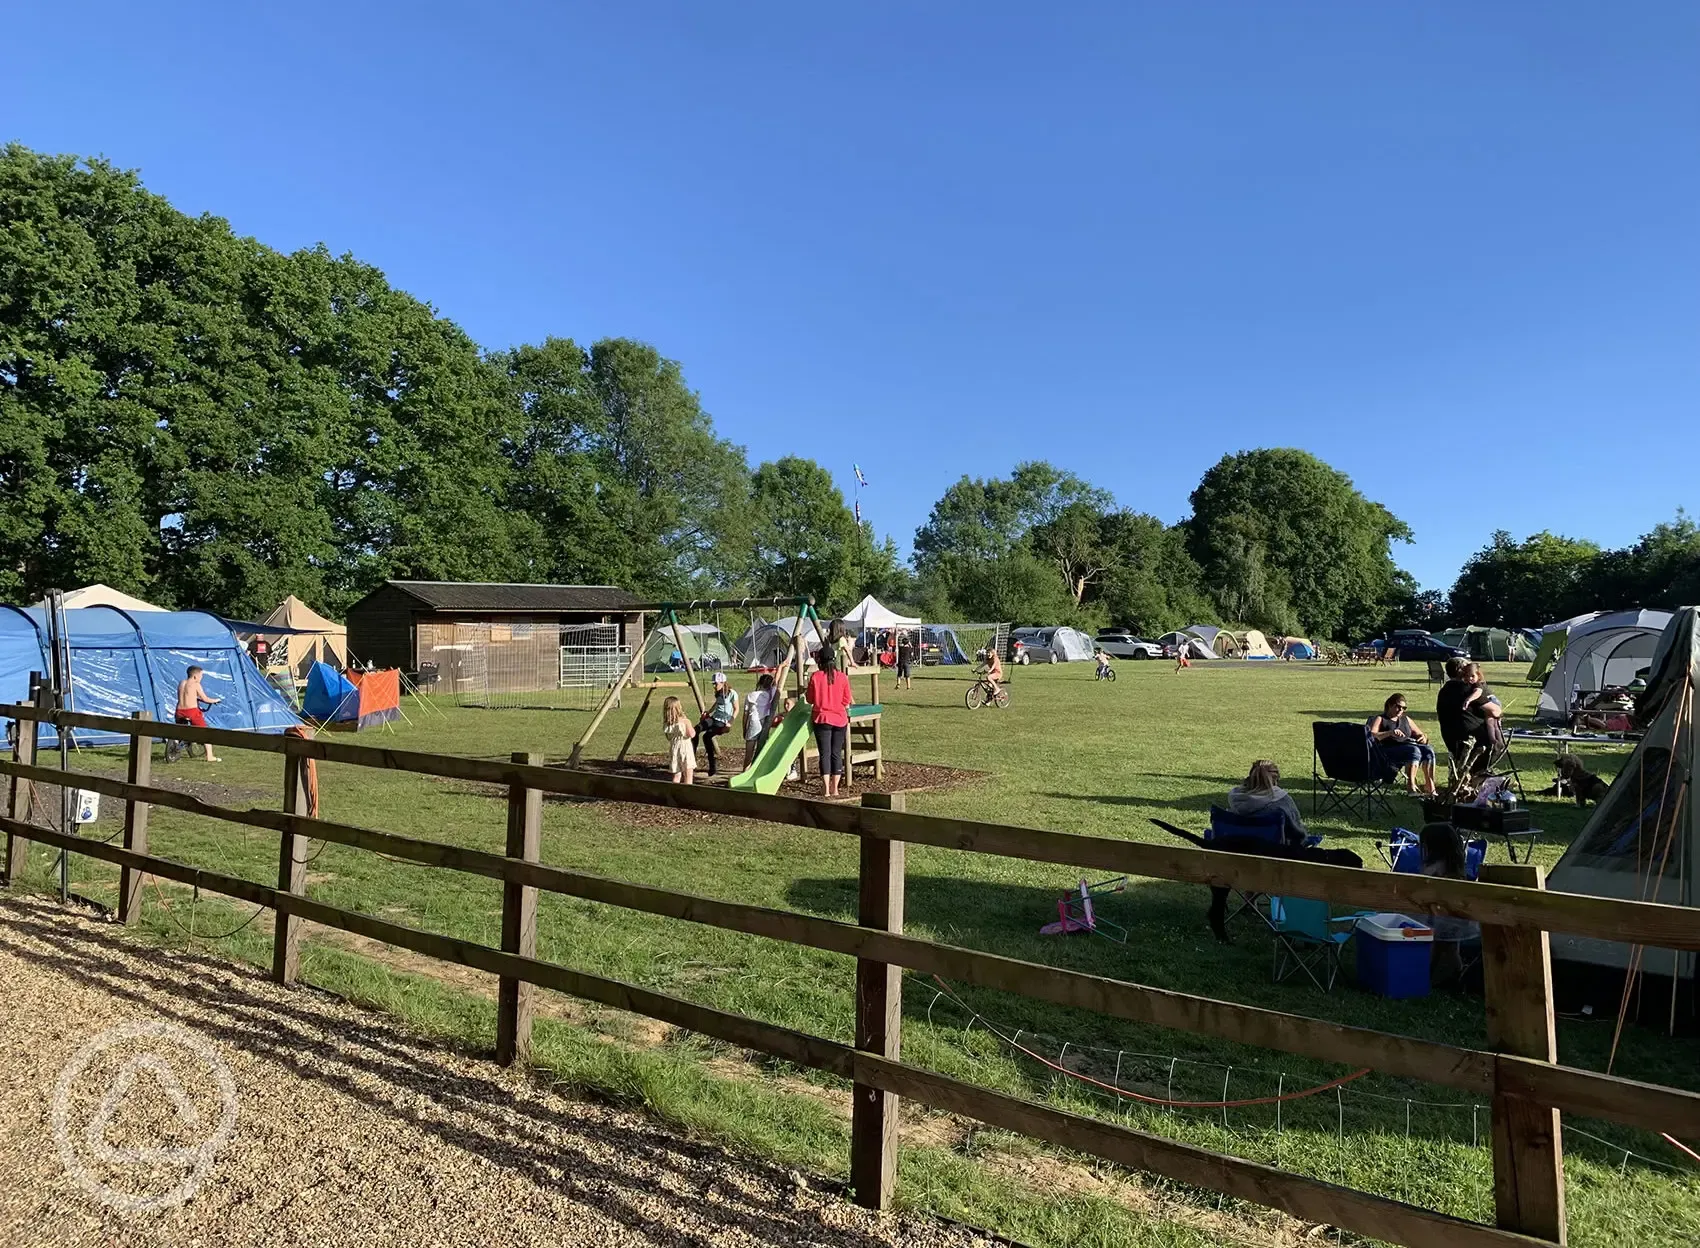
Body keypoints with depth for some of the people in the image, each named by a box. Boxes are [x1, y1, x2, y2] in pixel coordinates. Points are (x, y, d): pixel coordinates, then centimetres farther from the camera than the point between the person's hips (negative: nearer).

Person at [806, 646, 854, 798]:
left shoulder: (815, 677, -8)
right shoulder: (842, 677, -5)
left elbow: (810, 699, 0)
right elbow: (846, 701, 1)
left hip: (822, 719, -1)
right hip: (840, 719, 1)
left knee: (825, 753, 1)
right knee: (837, 753, 9)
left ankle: (827, 790, -2)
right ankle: (835, 789, 13)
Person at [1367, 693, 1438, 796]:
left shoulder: (1406, 719, 28)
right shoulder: (1380, 719, 10)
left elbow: (1420, 735, 29)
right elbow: (1371, 735, -7)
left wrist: (1423, 739, 4)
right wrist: (1389, 733, -22)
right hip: (1389, 750, -6)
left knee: (1429, 749, -25)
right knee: (1414, 750, -34)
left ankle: (1430, 786, -34)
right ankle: (1411, 786, -44)